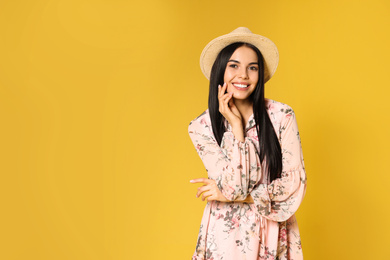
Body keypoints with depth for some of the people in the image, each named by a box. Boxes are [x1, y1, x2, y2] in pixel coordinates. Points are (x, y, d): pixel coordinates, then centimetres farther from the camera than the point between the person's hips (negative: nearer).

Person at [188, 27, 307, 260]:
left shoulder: (281, 116, -9)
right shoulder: (201, 127, -9)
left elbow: (296, 182, -10)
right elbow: (235, 185, -17)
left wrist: (233, 196, -13)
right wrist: (235, 124, -18)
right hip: (227, 236, 0)